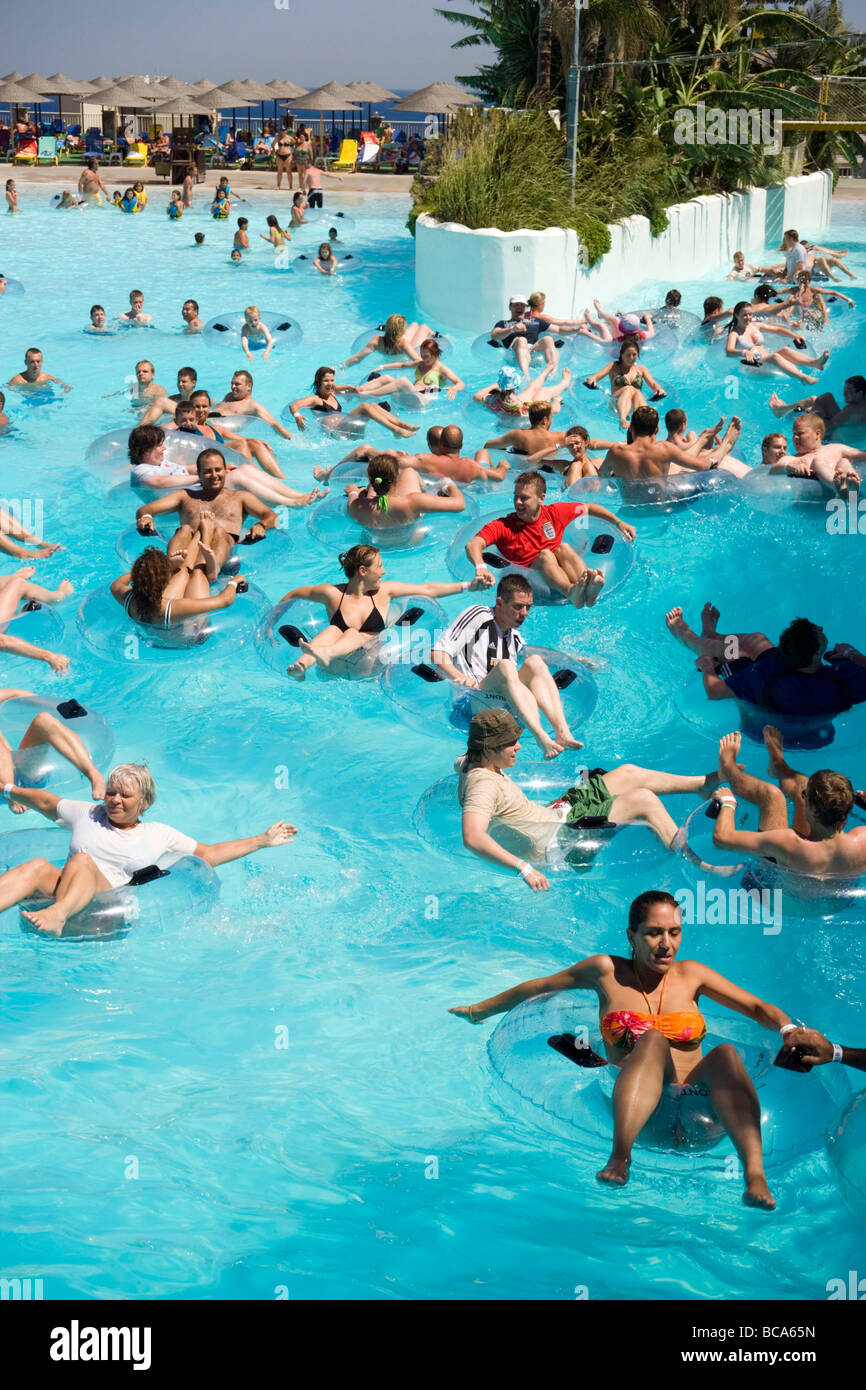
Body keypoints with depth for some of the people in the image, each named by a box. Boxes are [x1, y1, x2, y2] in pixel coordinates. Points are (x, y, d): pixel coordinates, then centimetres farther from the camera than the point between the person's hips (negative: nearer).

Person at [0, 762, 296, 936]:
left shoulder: (159, 835, 21)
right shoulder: (87, 815, 26)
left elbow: (209, 854, 24)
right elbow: (46, 802, 41)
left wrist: (263, 840, 22)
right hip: (61, 885, 3)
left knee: (82, 861, -36)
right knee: (38, 867, -32)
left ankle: (58, 914, -67)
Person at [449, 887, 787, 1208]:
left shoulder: (690, 974, 18)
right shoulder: (607, 970, 13)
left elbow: (756, 1007, 17)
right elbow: (539, 987, 23)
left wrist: (788, 1030, -4)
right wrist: (478, 1011, 31)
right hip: (638, 1109, -1)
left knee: (725, 1054, -32)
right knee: (654, 1040, -33)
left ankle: (754, 1175, -54)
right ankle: (620, 1157, -55)